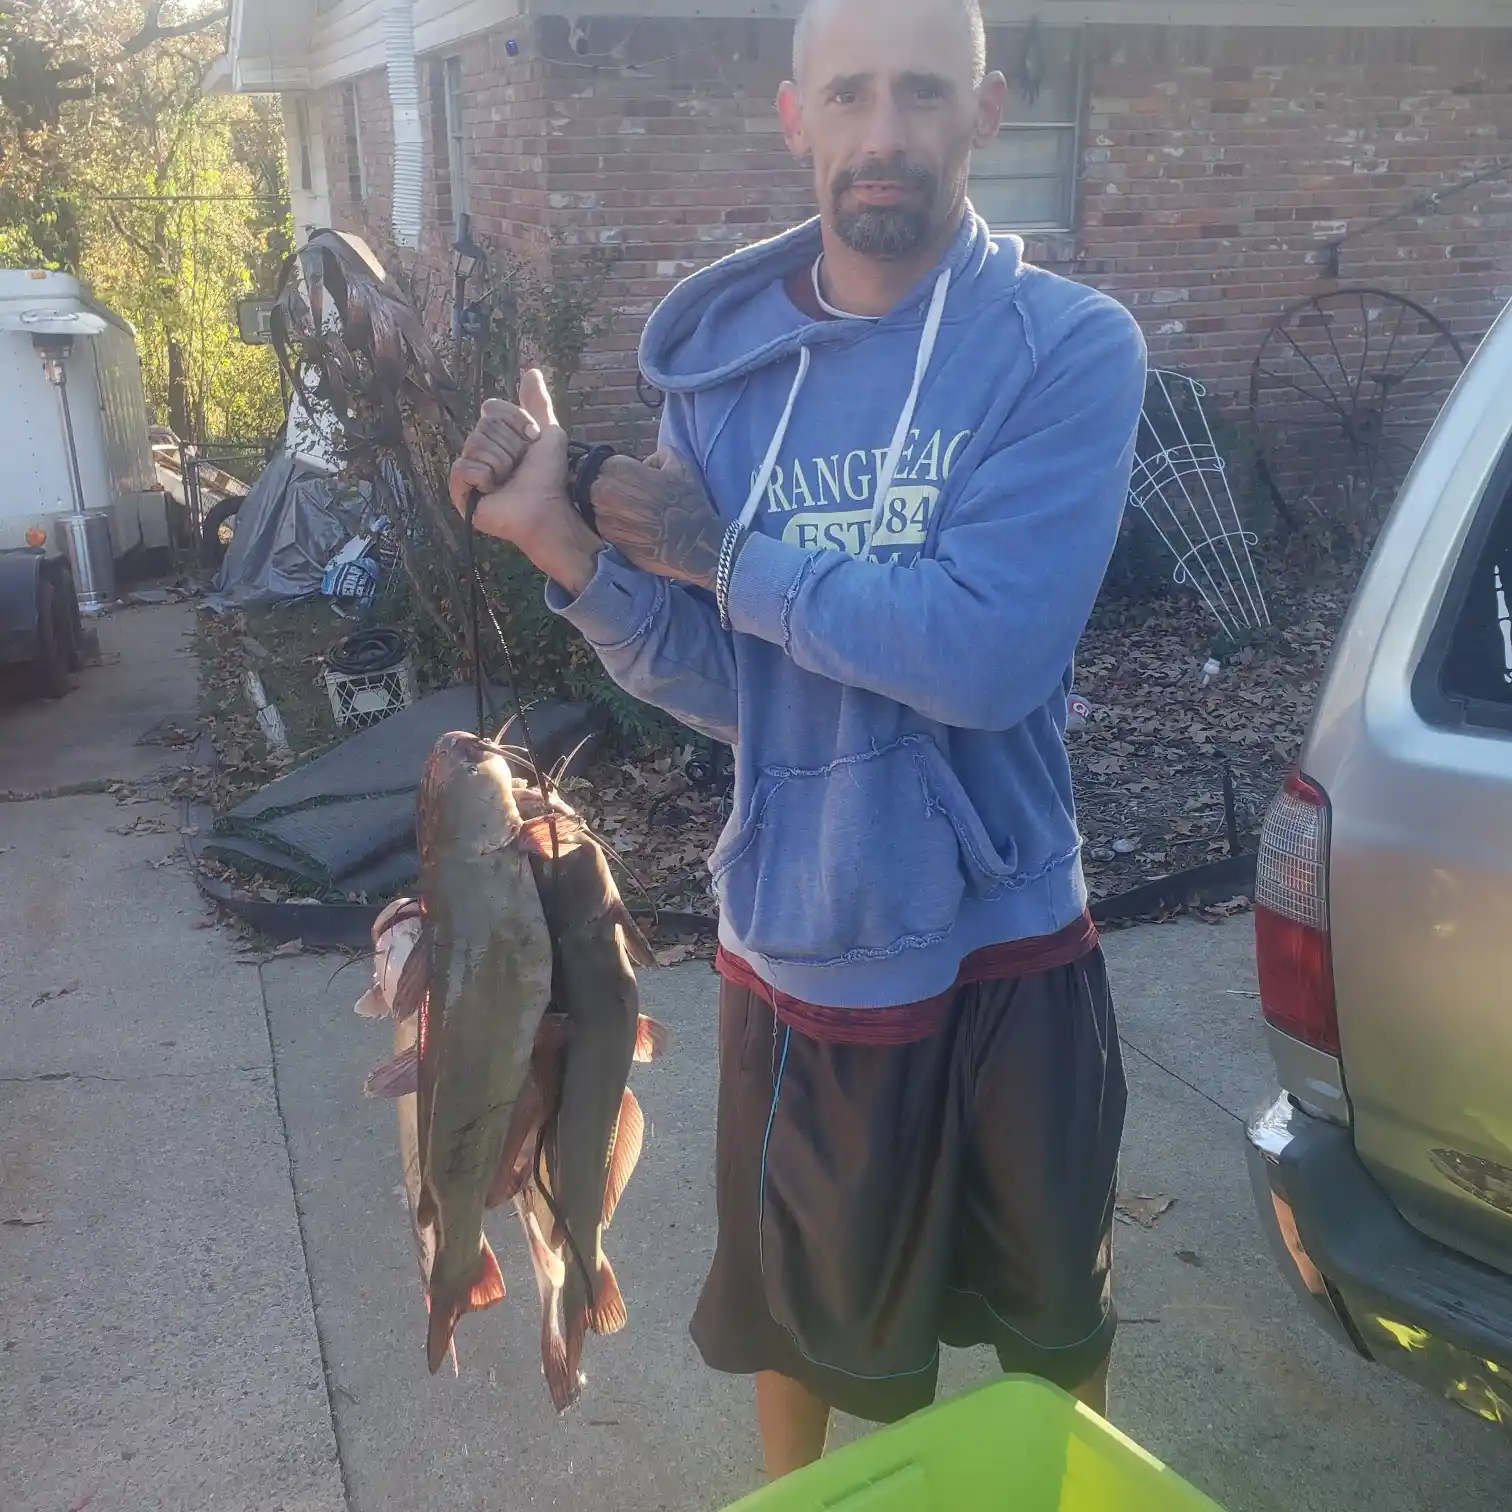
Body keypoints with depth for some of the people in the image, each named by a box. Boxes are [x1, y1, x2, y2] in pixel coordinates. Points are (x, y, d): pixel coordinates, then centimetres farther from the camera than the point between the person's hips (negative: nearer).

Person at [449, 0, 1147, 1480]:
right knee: (800, 1317, 25)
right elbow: (721, 686, -3)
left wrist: (726, 555, -18)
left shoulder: (1071, 347, -13)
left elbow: (987, 657, -26)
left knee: (1050, 1323, 23)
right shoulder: (718, 357, -2)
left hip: (1003, 948, -2)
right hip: (792, 953, 3)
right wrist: (566, 545, -18)